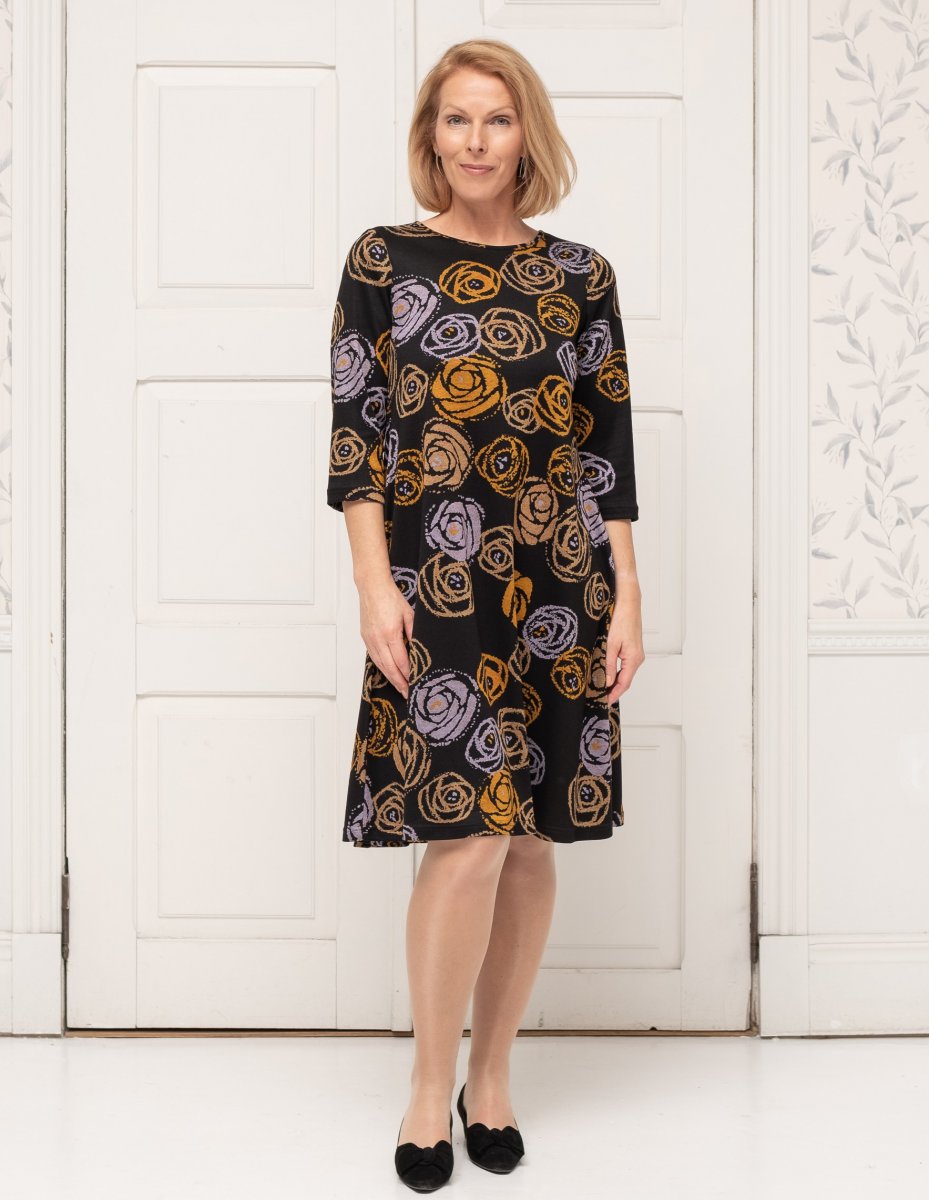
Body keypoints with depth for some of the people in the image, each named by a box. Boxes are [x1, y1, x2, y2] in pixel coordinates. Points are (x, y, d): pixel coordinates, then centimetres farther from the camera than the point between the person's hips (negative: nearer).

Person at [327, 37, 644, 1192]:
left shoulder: (580, 275, 10)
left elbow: (608, 445, 9)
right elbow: (355, 426, 0)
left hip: (560, 585, 3)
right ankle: (429, 1088, 8)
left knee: (533, 839, 6)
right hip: (438, 585, -3)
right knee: (470, 837, -11)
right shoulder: (384, 259, 5)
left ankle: (492, 1073, 23)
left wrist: (626, 597, 4)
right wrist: (373, 581, -10)